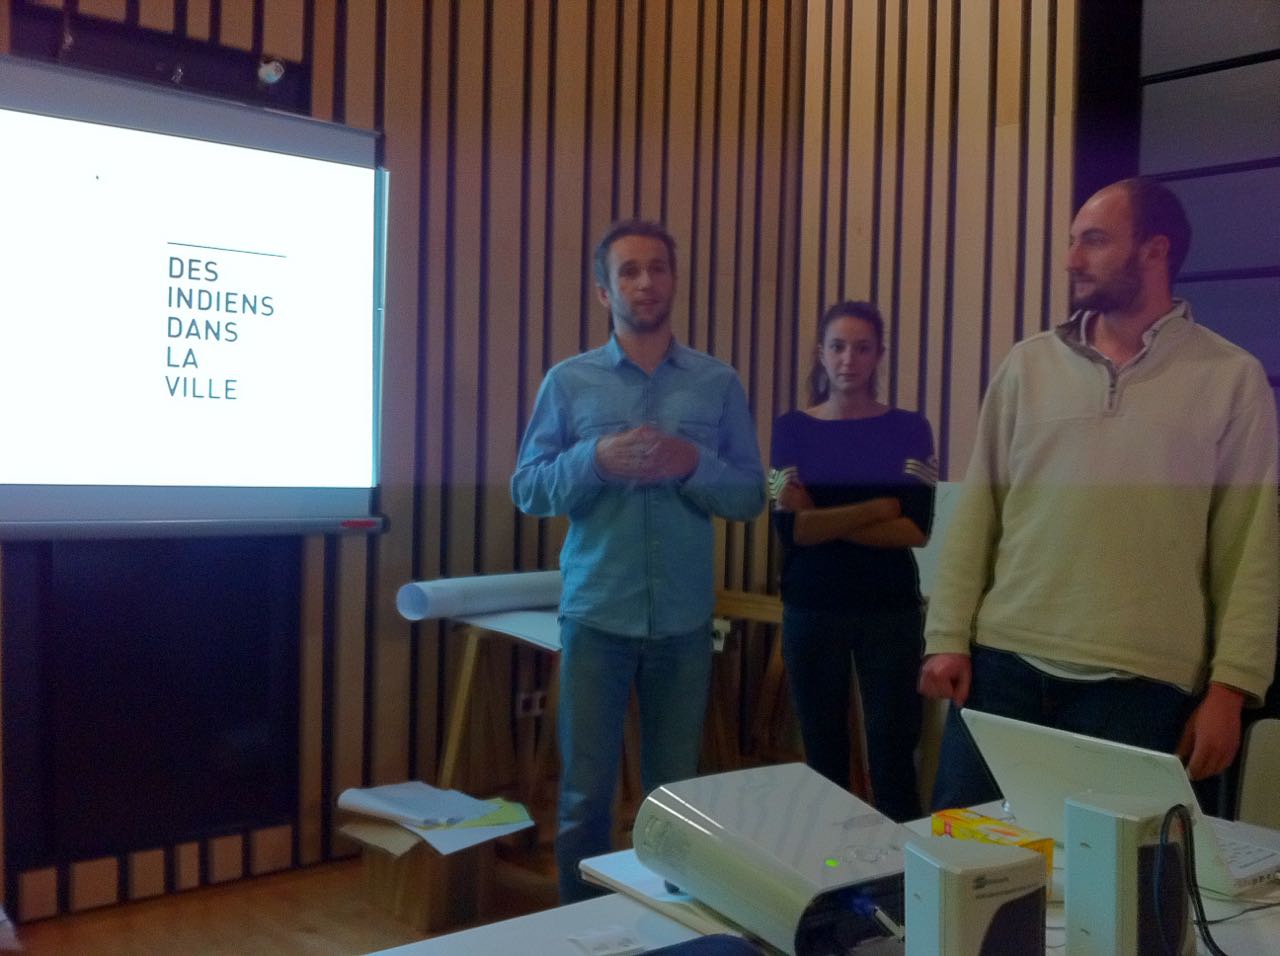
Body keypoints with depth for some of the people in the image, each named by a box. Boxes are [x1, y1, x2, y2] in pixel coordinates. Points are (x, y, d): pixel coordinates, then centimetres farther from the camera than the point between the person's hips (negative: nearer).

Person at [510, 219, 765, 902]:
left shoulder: (719, 384, 4)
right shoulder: (568, 381, 3)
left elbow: (751, 495, 3)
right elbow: (527, 489, 0)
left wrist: (694, 464, -16)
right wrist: (596, 460, -17)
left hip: (684, 619, 1)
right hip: (596, 614, -1)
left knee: (675, 788, 11)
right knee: (586, 789, 5)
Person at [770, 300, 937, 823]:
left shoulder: (909, 429, 2)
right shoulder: (792, 428, 3)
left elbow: (917, 529, -11)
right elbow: (790, 529, -10)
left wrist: (822, 519, -13)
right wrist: (879, 508, -11)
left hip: (891, 612, -1)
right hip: (812, 612, 1)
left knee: (893, 758, -1)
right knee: (823, 756, 10)